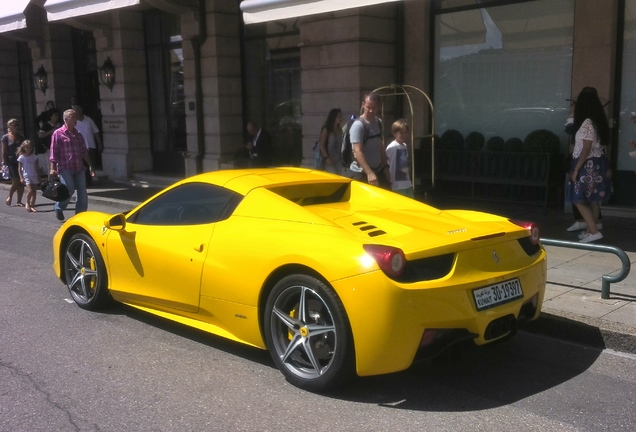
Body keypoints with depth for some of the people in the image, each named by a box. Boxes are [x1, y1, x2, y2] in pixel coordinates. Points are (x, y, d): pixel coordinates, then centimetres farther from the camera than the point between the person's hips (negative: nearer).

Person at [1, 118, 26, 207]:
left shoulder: (21, 137, 11)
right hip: (12, 162, -4)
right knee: (16, 182, -7)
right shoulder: (6, 137, 0)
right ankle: (9, 197, 18)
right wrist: (5, 163, -8)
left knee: (21, 183, 1)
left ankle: (19, 201, 10)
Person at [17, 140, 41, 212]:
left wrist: (39, 176, 7)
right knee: (30, 191, -18)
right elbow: (19, 168, 1)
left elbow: (37, 167, 10)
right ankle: (27, 203, 3)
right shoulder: (21, 157, 0)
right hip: (26, 176, -4)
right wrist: (21, 177, -7)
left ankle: (32, 206, 10)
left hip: (34, 176, 4)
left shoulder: (34, 156, 7)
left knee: (34, 192, 1)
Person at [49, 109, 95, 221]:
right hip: (65, 168, -5)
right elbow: (54, 153, -5)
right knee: (69, 190, -10)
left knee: (82, 193, 1)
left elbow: (84, 151, 18)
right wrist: (52, 168, -11)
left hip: (79, 168, 5)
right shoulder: (58, 133, -2)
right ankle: (58, 208, 17)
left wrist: (90, 165, 13)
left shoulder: (78, 134, 15)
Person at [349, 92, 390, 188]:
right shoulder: (358, 125, -16)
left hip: (378, 170, 8)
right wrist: (369, 173, -31)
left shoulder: (378, 123, 8)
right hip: (361, 173, -7)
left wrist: (385, 166, 13)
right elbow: (358, 151, -24)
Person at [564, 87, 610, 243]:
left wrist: (576, 169, -18)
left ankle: (594, 231, -11)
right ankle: (590, 230, 20)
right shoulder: (599, 121, 9)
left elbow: (586, 149, -20)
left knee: (579, 199, -6)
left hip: (588, 165, -9)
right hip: (597, 163, 9)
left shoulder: (587, 123, -17)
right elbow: (596, 145, 13)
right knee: (593, 199, 12)